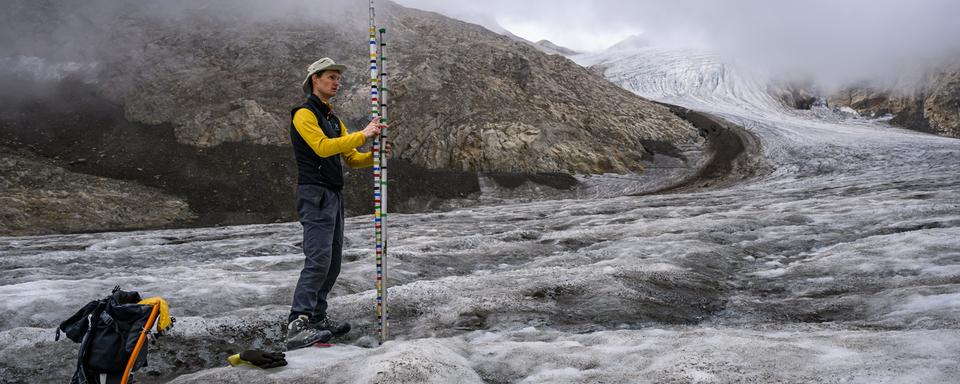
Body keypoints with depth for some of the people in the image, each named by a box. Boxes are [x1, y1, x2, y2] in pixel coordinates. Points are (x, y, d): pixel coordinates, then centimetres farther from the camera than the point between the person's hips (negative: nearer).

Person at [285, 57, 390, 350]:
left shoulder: (334, 119, 22)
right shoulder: (304, 114, -6)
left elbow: (350, 159, 18)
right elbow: (322, 147, -22)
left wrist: (375, 155, -1)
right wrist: (362, 135, -22)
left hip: (333, 197, 10)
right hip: (315, 196, -9)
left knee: (332, 263, 9)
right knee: (318, 259, -19)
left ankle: (316, 317, 16)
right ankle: (297, 326, -22)